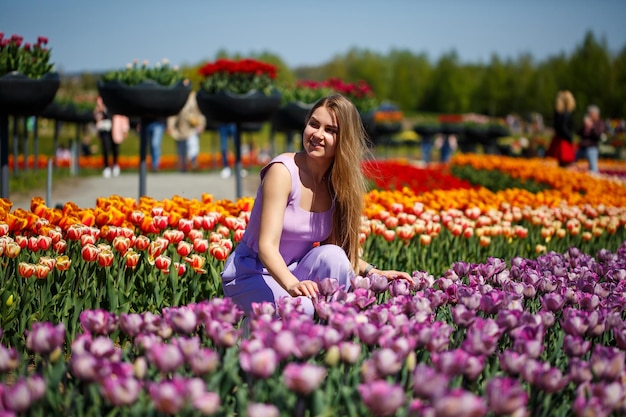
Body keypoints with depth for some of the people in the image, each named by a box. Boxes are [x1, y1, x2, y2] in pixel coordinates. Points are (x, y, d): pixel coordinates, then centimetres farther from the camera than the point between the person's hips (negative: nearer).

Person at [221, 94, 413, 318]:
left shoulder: (339, 182, -3)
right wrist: (292, 285, -47)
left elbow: (335, 250, 2)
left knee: (332, 255, -27)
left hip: (295, 271, 6)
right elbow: (267, 245, -29)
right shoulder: (283, 171, -21)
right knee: (302, 306, -35)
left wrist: (372, 271, -15)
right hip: (251, 275, -6)